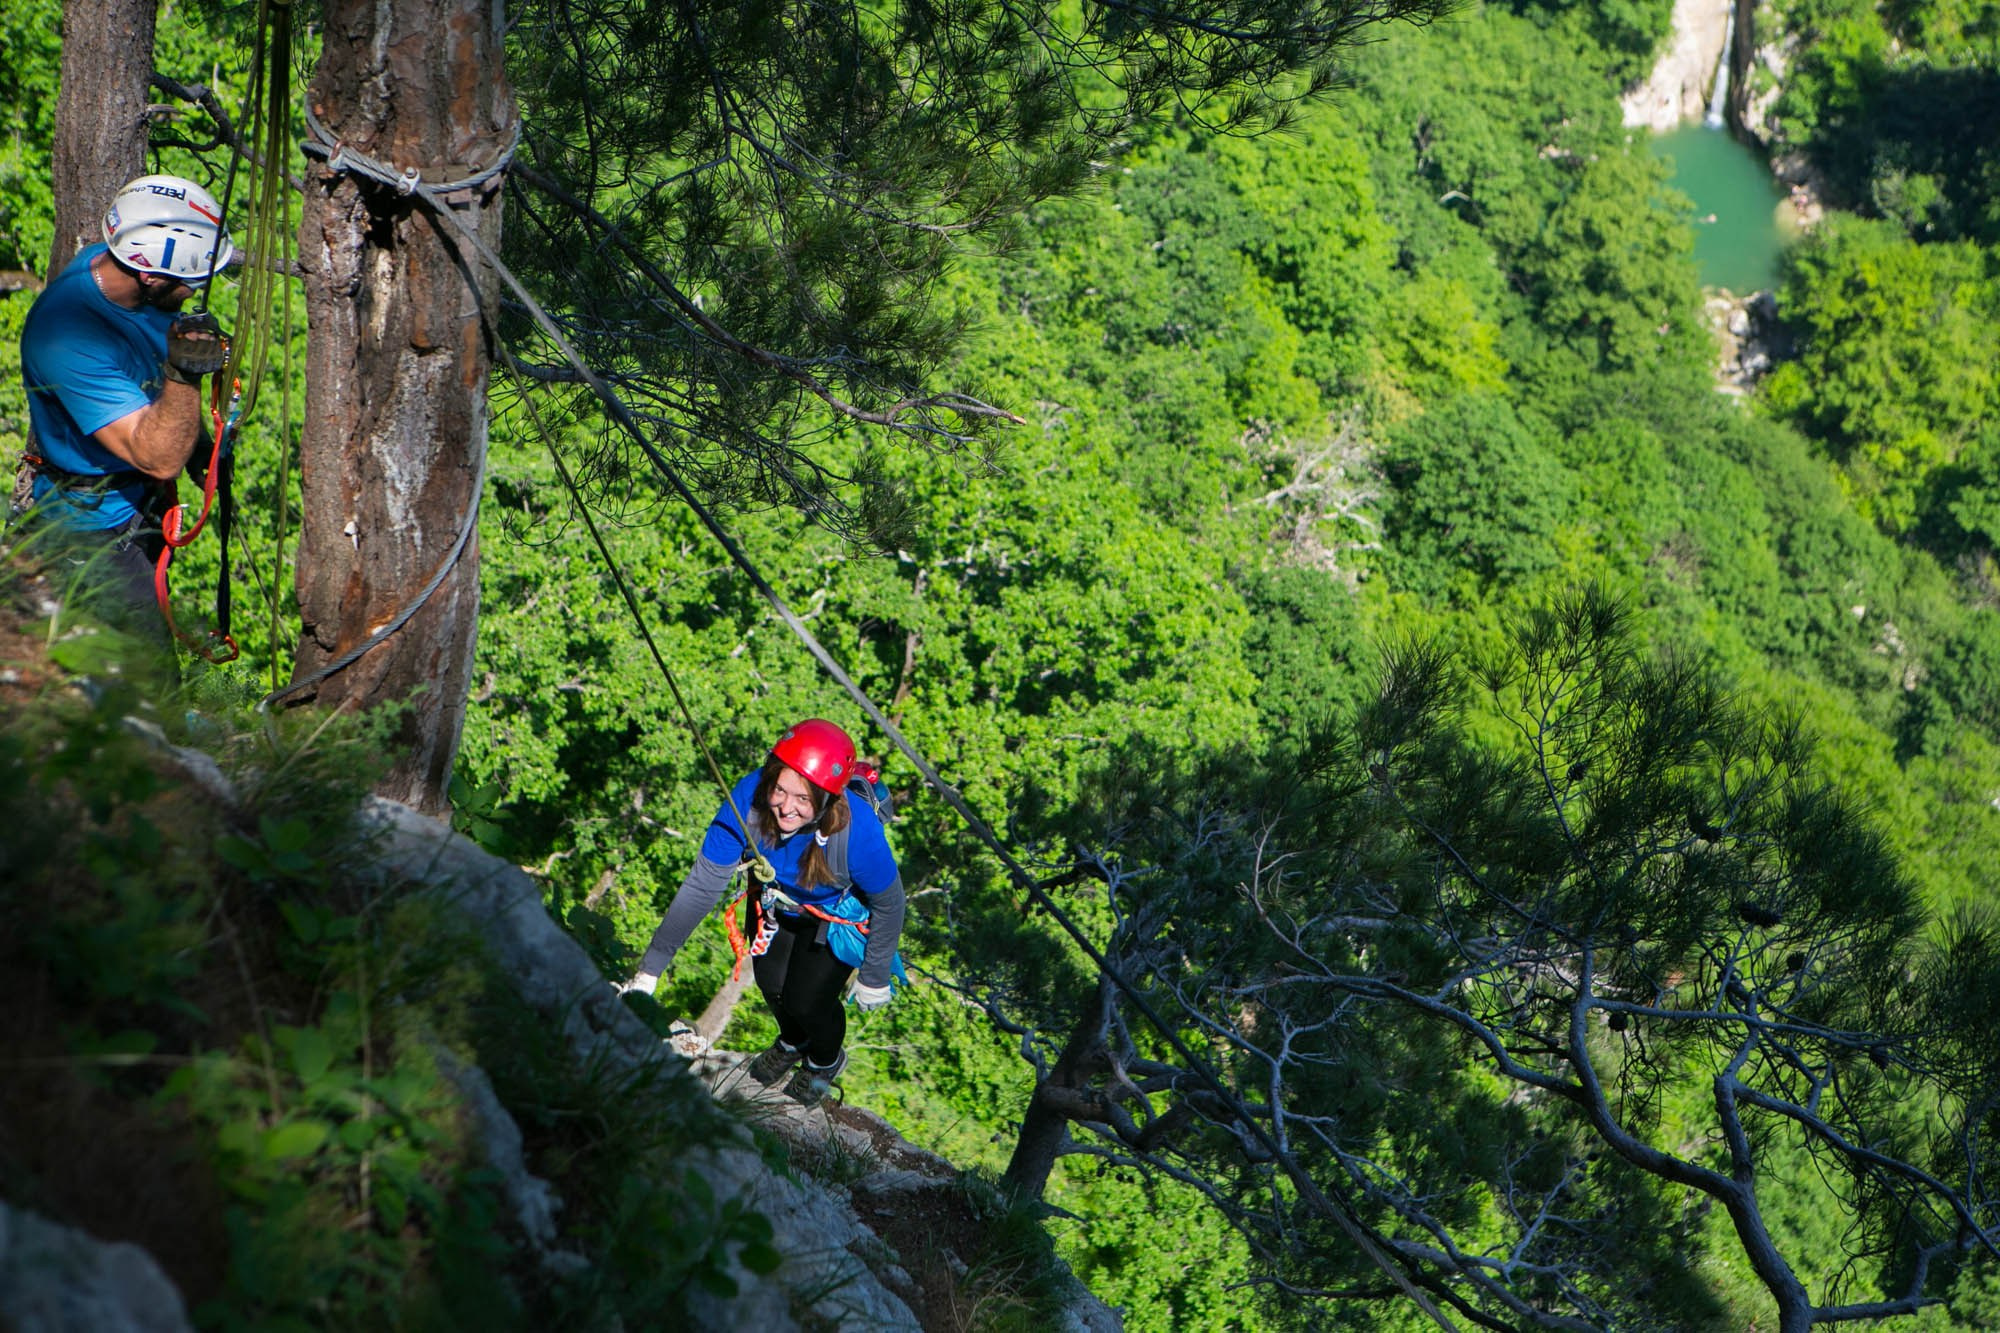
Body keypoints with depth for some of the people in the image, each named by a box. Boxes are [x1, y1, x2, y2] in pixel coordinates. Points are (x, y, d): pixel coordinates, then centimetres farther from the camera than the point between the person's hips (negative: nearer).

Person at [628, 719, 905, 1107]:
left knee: (807, 1000, -2)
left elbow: (888, 904, -23)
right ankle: (793, 1042, 47)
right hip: (775, 899, 3)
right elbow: (702, 885, -32)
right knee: (772, 983, 8)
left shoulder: (856, 830, -43)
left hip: (838, 916, -3)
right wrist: (650, 969, -33)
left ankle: (826, 1060, 37)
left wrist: (875, 979, -10)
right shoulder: (749, 799, -39)